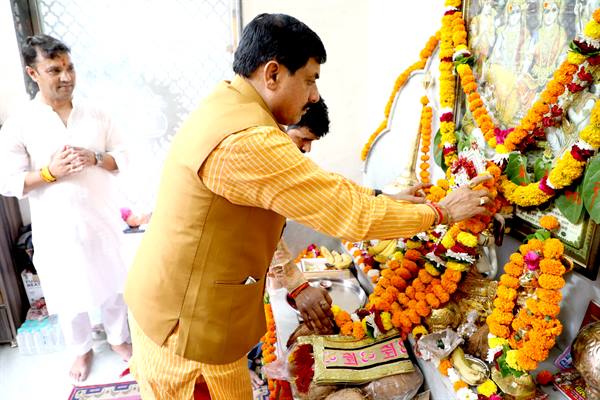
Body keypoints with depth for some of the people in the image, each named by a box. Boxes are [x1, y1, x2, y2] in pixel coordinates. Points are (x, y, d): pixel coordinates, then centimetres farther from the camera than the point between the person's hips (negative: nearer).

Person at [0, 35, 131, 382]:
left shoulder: (96, 115, -1)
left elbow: (122, 157, 1)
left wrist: (95, 158, -18)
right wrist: (49, 172, -23)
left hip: (102, 220, 2)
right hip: (58, 229, -1)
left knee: (112, 283, 16)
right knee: (70, 294, 15)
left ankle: (119, 338, 40)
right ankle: (82, 349, 40)